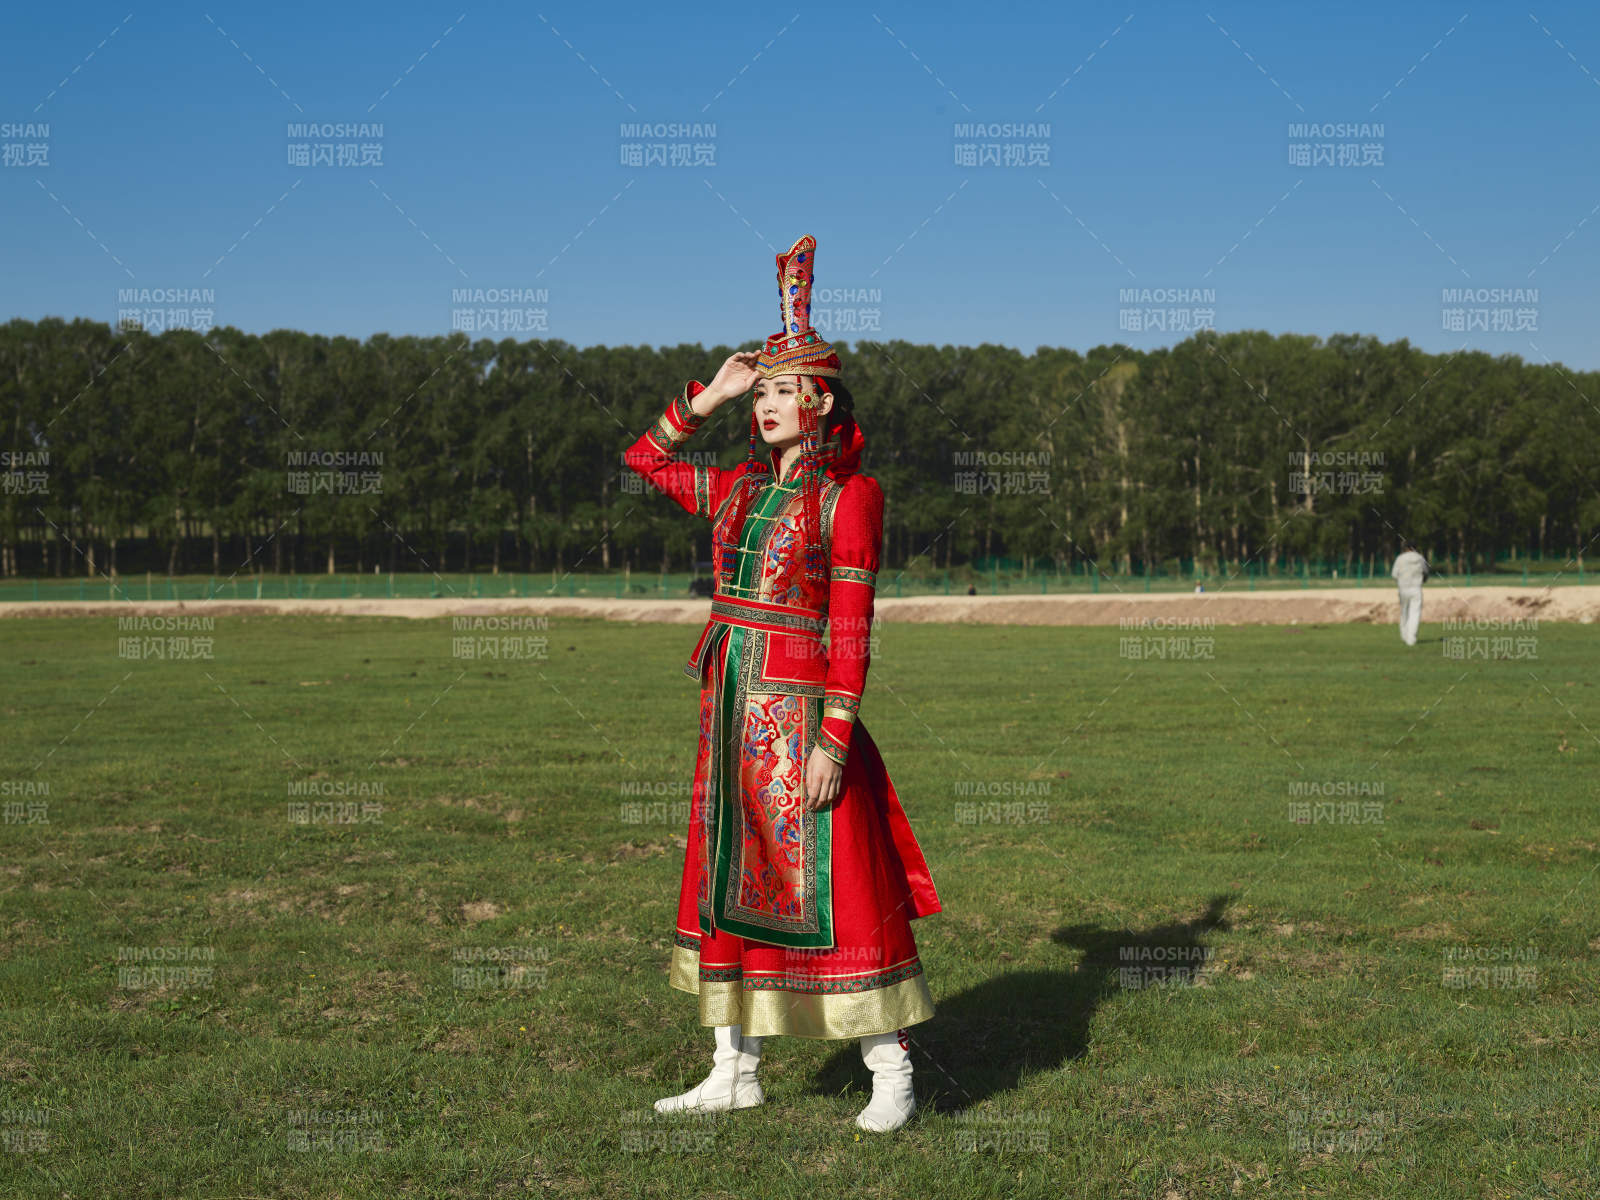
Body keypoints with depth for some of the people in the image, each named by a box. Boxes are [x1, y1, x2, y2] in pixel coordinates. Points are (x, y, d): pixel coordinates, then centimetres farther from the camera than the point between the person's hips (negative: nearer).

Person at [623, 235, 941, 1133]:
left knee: (836, 892, -4)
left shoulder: (850, 495, -8)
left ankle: (893, 1076, 6)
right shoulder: (743, 489, 12)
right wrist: (710, 395, 12)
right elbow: (645, 461, 23)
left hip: (800, 713, -7)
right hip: (732, 713, 7)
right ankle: (736, 1071, 21)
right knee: (730, 885, 11)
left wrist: (833, 737, -18)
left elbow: (853, 627, -12)